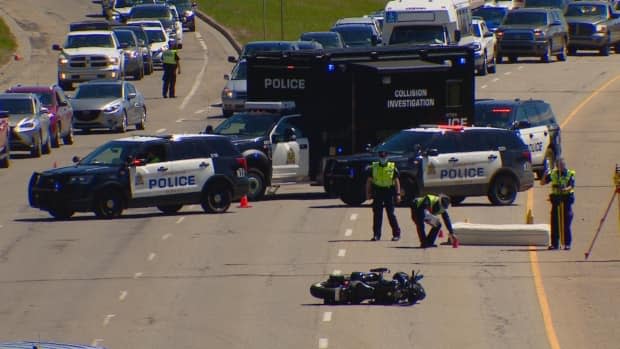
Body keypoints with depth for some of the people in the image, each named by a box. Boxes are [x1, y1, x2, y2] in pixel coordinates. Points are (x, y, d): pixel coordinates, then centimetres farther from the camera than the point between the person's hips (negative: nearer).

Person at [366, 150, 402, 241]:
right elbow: (369, 181, 10)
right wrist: (368, 193, 3)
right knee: (377, 214, 2)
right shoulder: (374, 167, 6)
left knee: (391, 214, -2)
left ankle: (396, 234, 6)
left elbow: (397, 181, 2)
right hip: (377, 192, 2)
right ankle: (376, 235, 6)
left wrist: (398, 194, -5)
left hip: (389, 192, -2)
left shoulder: (392, 168, 1)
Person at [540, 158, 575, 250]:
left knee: (566, 223, -4)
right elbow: (542, 183, 10)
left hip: (566, 199, -3)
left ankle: (567, 243, 2)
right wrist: (545, 176, -11)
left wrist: (565, 189, -32)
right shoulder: (553, 174, 9)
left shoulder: (570, 174, 1)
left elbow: (571, 186, -12)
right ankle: (554, 243, 7)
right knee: (554, 223, 2)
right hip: (556, 199, 3)